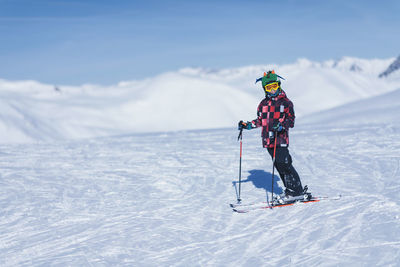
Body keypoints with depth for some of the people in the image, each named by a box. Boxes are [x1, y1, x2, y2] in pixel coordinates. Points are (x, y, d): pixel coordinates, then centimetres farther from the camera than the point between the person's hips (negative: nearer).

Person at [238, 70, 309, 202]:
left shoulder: (285, 102, -1)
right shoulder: (263, 104, 16)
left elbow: (290, 119, -6)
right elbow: (260, 121, 25)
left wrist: (282, 125, -24)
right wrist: (247, 125, 14)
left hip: (281, 139, -6)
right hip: (268, 140, 6)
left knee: (284, 164, -11)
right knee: (278, 166, 6)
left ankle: (297, 191, -3)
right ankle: (290, 190, 14)